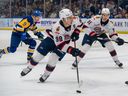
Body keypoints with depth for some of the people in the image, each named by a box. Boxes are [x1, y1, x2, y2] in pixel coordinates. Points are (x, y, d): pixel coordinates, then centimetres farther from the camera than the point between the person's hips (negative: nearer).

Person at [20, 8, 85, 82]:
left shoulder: (75, 19, -28)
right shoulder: (57, 27, -39)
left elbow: (80, 24, 0)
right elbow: (60, 44, -39)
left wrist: (76, 33, -16)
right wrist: (71, 50, -51)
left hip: (65, 41, 2)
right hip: (52, 39, -2)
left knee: (54, 58, -16)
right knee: (38, 55, 1)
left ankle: (46, 74, 9)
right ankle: (29, 68, 30)